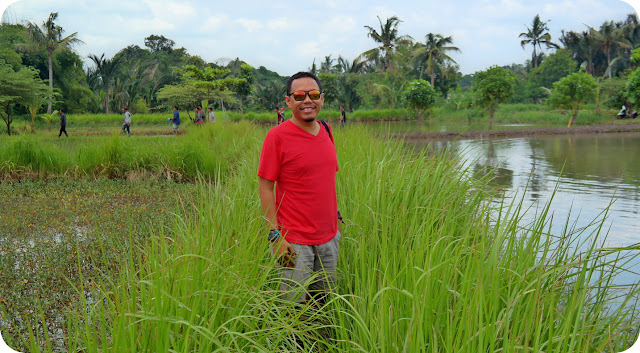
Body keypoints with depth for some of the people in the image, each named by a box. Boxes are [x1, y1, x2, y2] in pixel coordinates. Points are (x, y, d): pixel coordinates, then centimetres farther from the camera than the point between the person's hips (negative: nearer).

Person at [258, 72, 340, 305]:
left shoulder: (326, 131, 8)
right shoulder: (277, 136, -11)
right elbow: (265, 187, -11)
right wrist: (275, 234, -15)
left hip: (329, 238, 6)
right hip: (294, 242, -6)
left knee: (323, 302, 16)